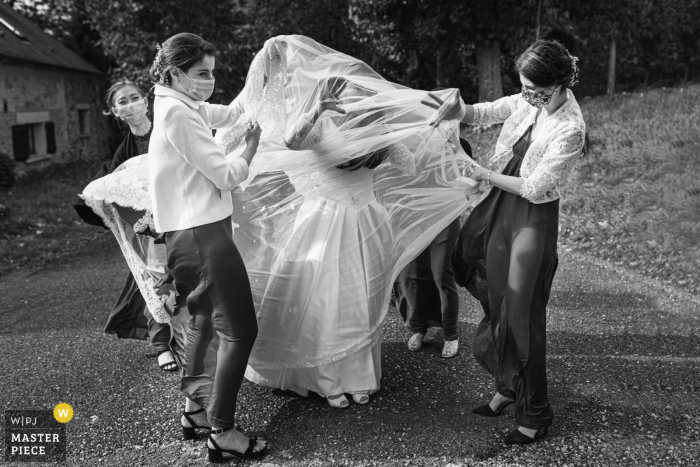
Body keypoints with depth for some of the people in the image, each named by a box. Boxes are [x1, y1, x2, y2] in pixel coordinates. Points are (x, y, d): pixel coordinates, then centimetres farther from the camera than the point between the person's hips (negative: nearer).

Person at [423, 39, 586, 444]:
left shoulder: (570, 129, -21)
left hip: (533, 220, -8)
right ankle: (508, 387, 37)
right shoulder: (530, 103, 0)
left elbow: (534, 188, -20)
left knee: (522, 315, 1)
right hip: (501, 209, 8)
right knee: (496, 304, 16)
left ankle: (535, 415, 19)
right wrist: (458, 110, -13)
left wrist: (485, 175, -10)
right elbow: (485, 113, 8)